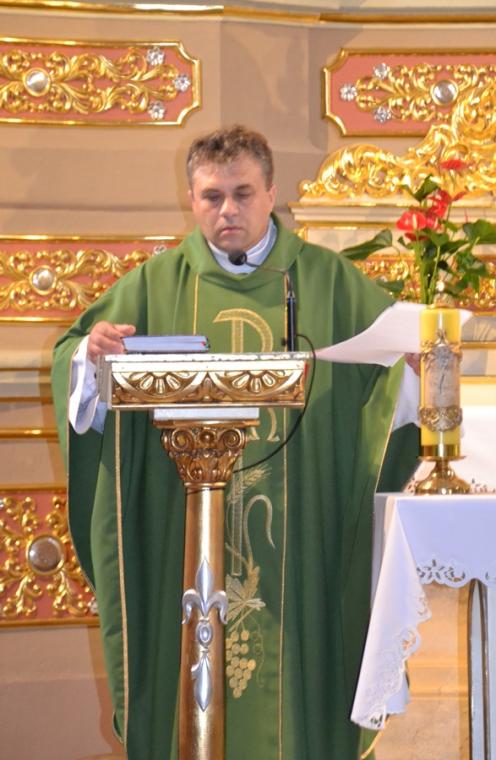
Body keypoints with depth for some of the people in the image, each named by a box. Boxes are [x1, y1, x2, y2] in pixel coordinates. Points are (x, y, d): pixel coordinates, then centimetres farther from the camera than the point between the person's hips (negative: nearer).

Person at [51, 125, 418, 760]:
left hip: (300, 535, 0)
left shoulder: (328, 281, 8)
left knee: (291, 668, 1)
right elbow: (74, 365, 4)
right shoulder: (154, 286, 8)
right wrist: (91, 351, -18)